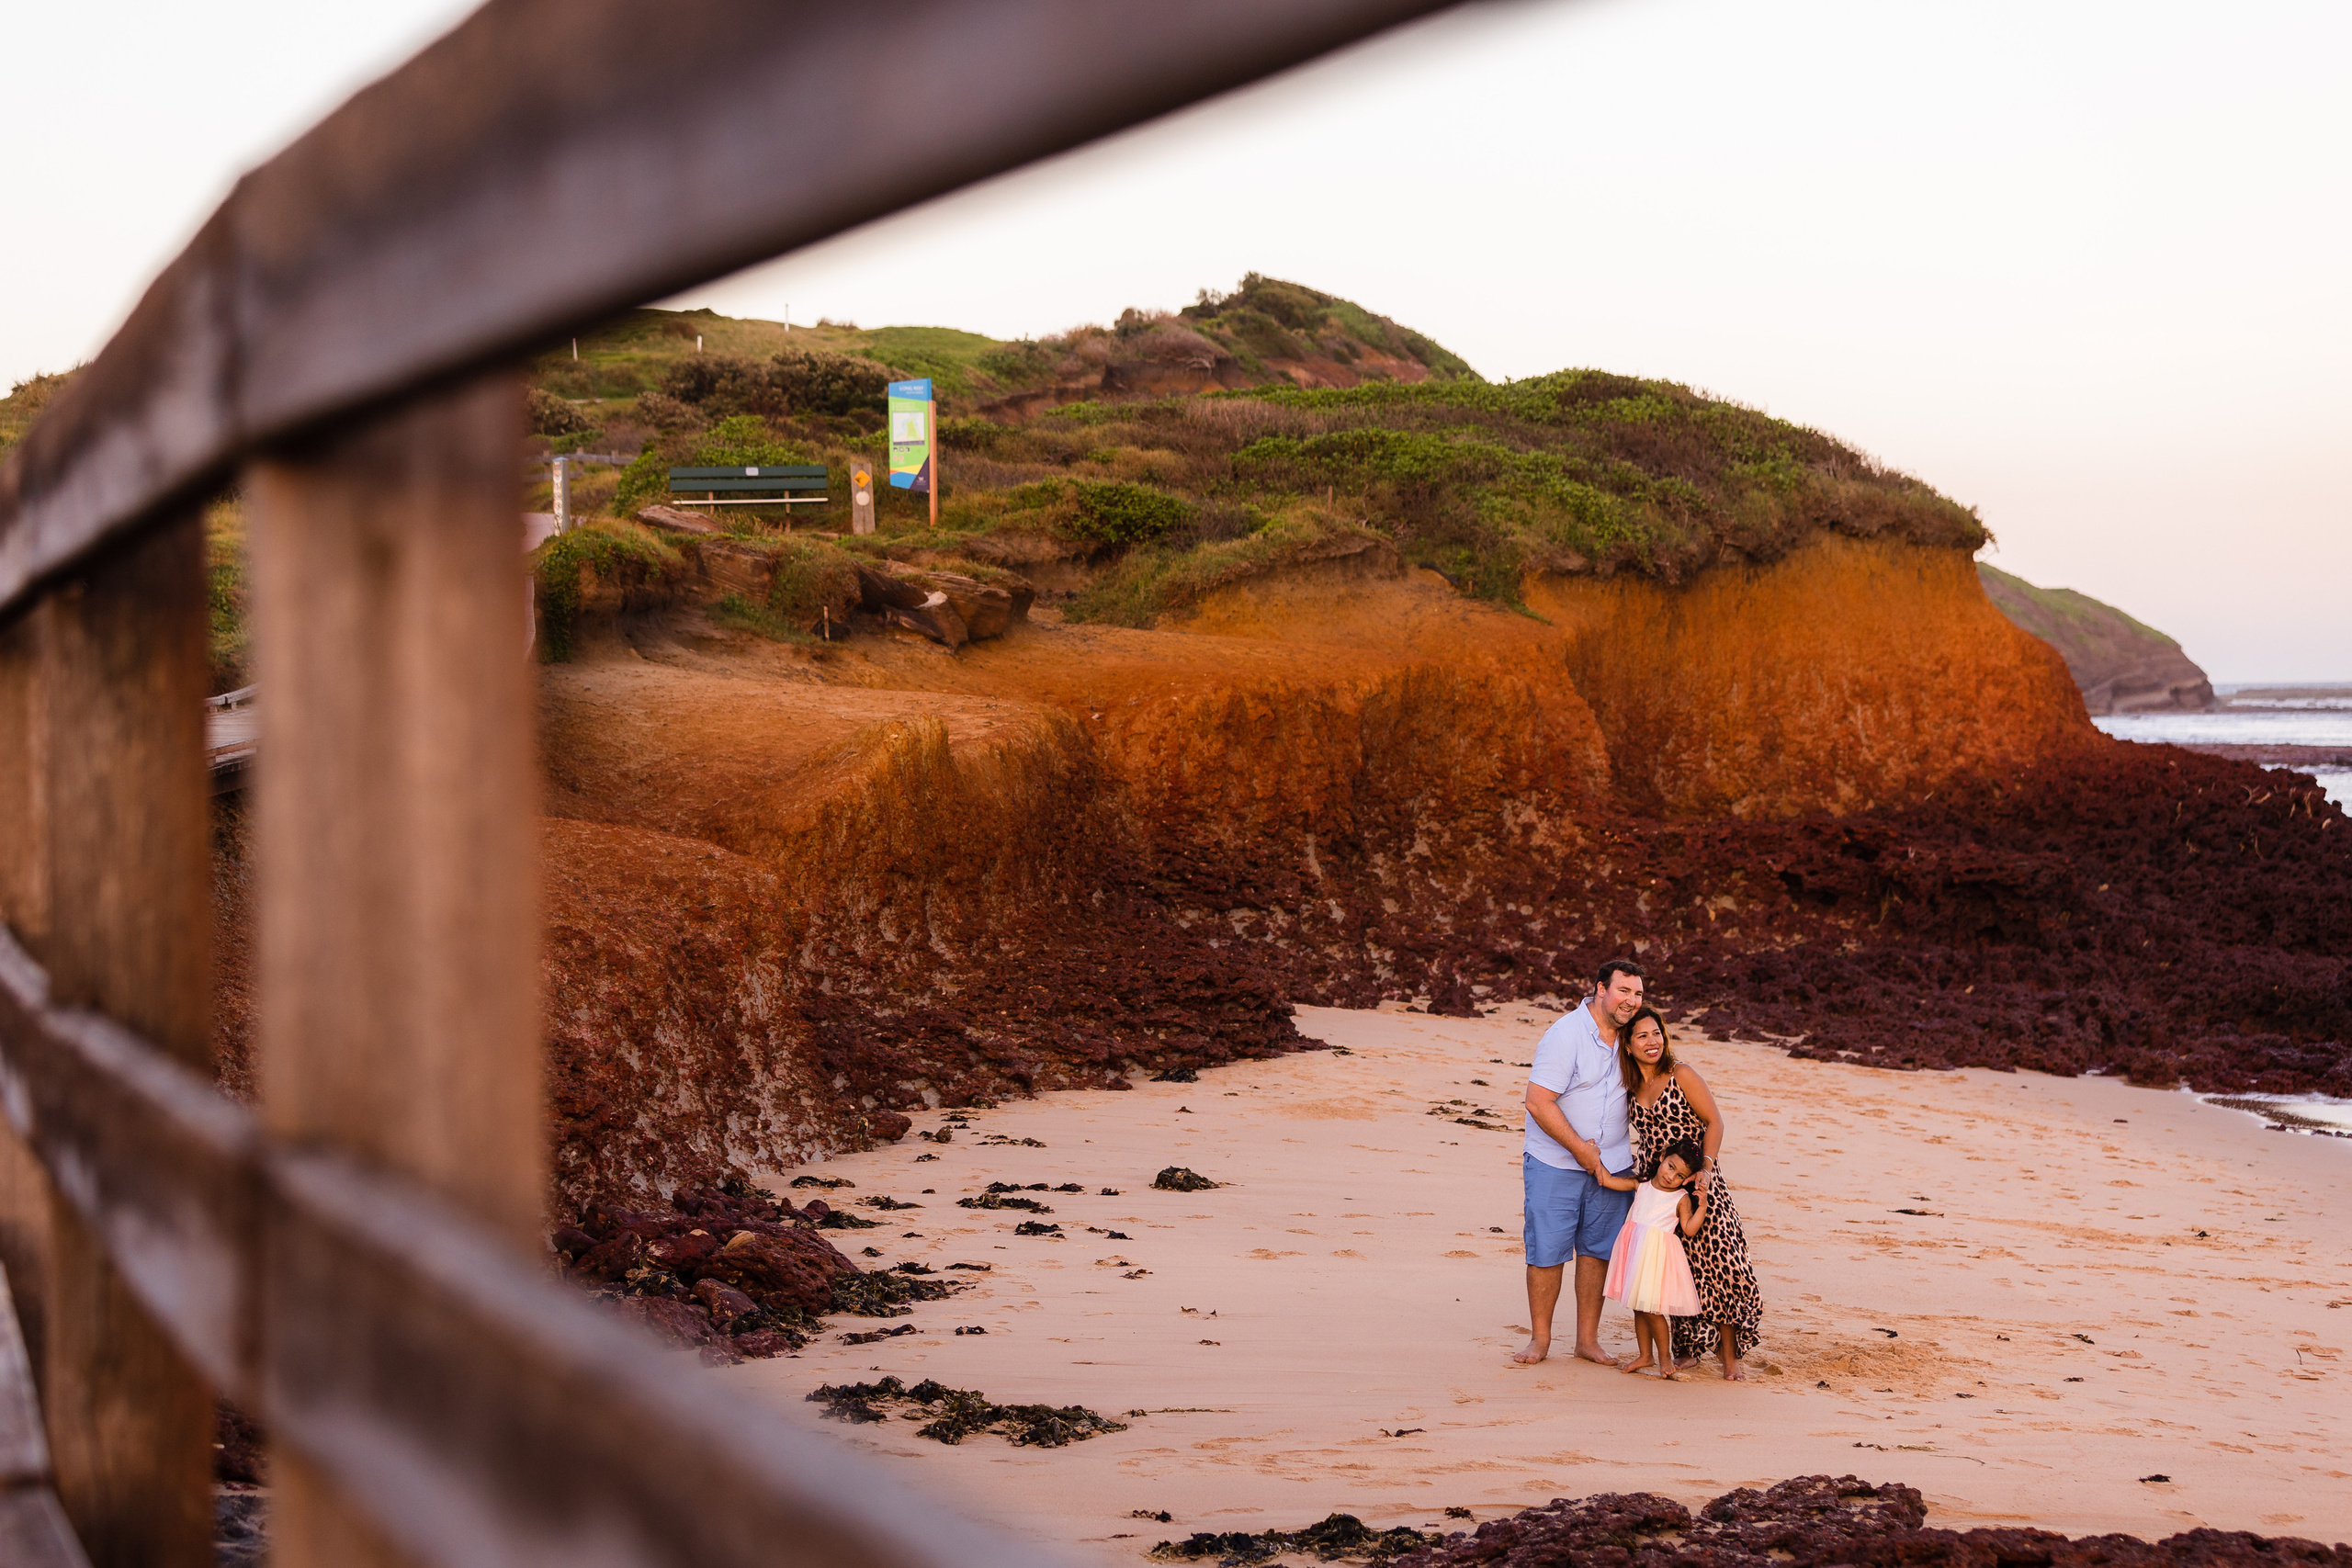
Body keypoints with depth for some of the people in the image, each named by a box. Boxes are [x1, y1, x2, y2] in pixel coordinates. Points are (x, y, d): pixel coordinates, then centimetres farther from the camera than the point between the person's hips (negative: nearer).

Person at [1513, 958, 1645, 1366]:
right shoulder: (1566, 1035, -17)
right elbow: (1539, 1103, -20)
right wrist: (1579, 1149, -16)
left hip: (1612, 1165, 6)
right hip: (1556, 1164, -6)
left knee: (1598, 1250, 8)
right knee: (1547, 1251, -2)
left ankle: (1588, 1339, 17)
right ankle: (1540, 1338, 10)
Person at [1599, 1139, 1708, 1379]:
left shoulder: (1681, 1199, -4)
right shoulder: (1641, 1184, 6)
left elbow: (1689, 1229, -11)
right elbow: (1607, 1180, 7)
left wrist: (1702, 1205, -19)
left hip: (1658, 1256, -5)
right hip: (1635, 1253, 5)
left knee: (1651, 1310, -7)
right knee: (1639, 1307, 13)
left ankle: (1665, 1357, 9)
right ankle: (1645, 1355, 26)